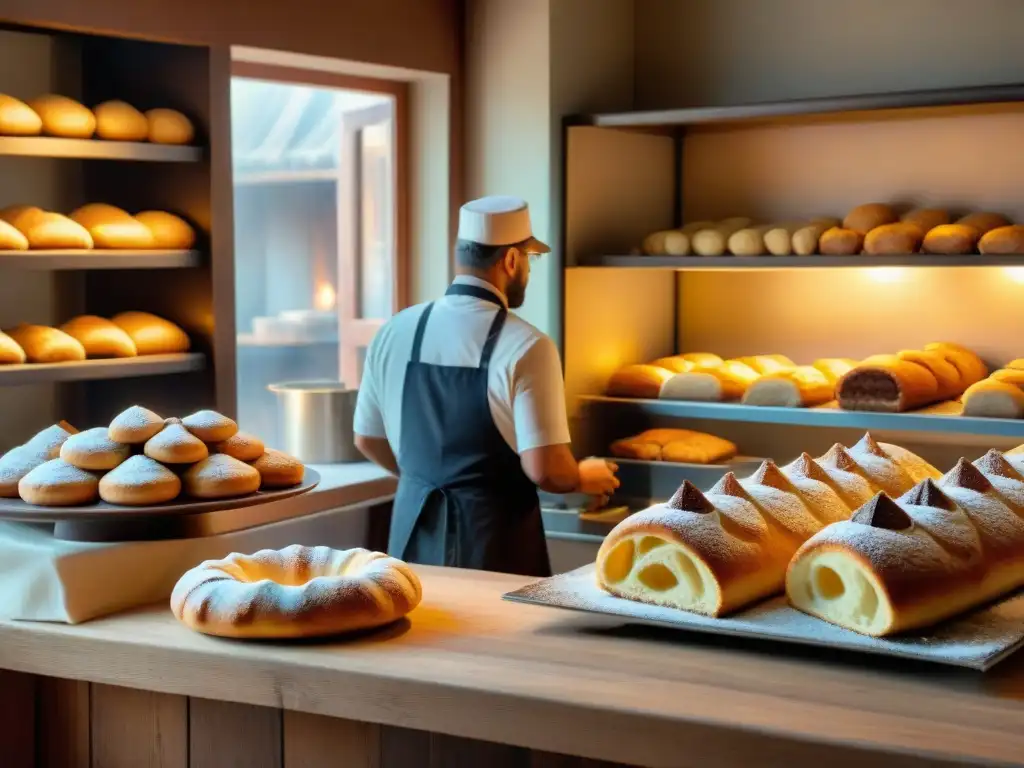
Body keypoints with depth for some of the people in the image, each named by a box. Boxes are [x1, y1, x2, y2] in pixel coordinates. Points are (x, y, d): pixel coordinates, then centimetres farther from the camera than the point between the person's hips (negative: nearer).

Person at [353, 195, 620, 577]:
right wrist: (585, 479, 3)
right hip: (494, 541, -5)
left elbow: (368, 439, 11)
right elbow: (544, 469, -18)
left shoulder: (396, 331, 0)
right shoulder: (524, 347, -16)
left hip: (414, 534, 5)